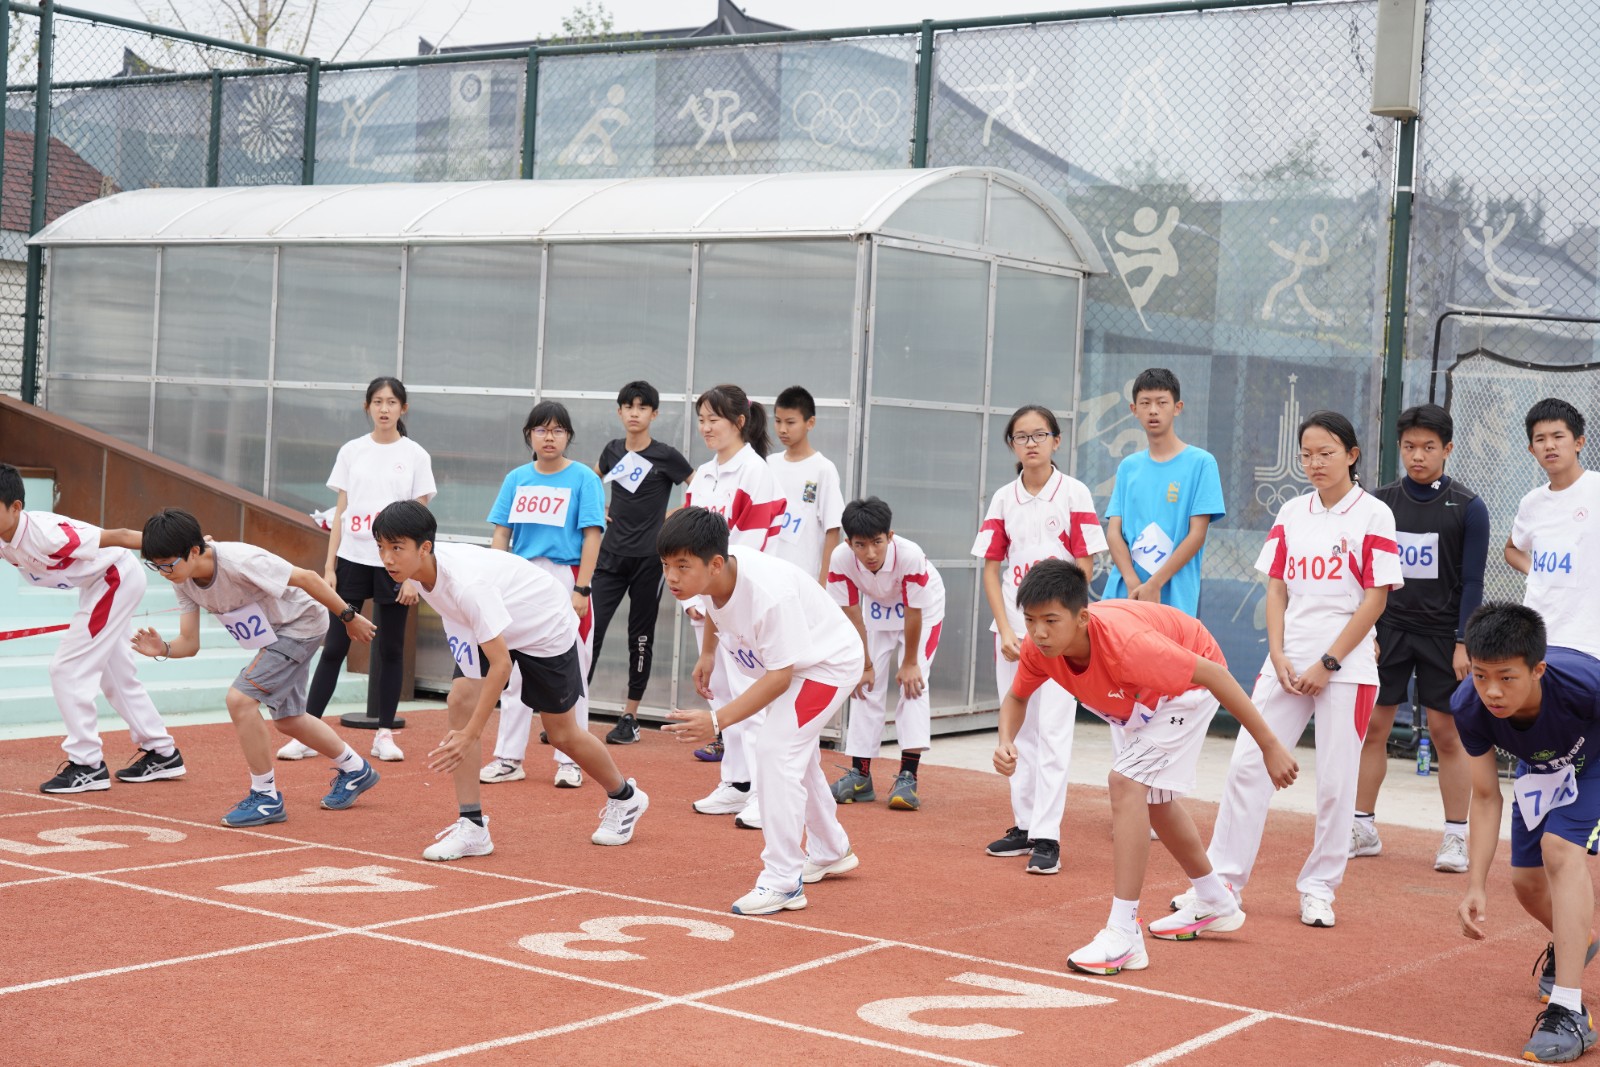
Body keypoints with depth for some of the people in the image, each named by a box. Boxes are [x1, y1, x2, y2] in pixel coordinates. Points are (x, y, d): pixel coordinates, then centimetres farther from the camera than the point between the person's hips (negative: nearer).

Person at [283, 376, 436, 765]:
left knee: (390, 649, 5)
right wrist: (330, 566, 2)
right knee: (334, 647, 0)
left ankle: (384, 734, 14)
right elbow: (340, 512, 8)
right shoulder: (351, 451, 6)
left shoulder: (415, 455, 0)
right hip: (352, 560, 1)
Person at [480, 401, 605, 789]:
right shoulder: (516, 479, 10)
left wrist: (581, 589, -13)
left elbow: (592, 536, -6)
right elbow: (501, 533, 11)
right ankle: (509, 758, 15)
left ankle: (570, 761, 9)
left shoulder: (583, 479, -2)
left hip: (565, 578, -4)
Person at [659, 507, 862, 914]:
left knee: (776, 747, -24)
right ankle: (831, 853, 47)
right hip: (783, 663, 9)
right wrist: (707, 652, 11)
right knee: (794, 754, 24)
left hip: (829, 661, -9)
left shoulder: (770, 594, -42)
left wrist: (717, 720, -43)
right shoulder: (712, 573, -20)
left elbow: (779, 675, -37)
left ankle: (783, 881, -17)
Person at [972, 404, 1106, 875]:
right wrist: (1005, 631, -3)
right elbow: (991, 570, 8)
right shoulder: (1004, 498, 8)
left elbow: (1083, 568, -4)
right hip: (1012, 628, 4)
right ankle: (1023, 824, 18)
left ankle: (1047, 837, -9)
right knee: (1018, 727, 9)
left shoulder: (1074, 493, -2)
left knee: (1052, 730, -8)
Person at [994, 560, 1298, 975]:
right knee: (1152, 796, 23)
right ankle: (1216, 904, 46)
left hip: (1192, 686, -8)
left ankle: (1124, 937, -20)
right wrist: (1006, 741, -27)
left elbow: (1214, 673, -35)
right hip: (1150, 692, 8)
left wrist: (1270, 746, -30)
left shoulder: (1125, 644, -43)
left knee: (1127, 783, -23)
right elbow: (1016, 697, -4)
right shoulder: (1039, 646, -25)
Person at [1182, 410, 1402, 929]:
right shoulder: (1291, 513, 10)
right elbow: (1276, 590, 11)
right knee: (1246, 764, -2)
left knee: (1335, 781, 0)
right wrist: (1279, 656, -3)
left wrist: (1328, 663, -10)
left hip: (1345, 667, -4)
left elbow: (1376, 599, -6)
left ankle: (1319, 887, 13)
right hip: (1288, 664, 4)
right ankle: (1222, 878, 4)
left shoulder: (1373, 514, -2)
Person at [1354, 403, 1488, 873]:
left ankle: (1456, 837, 8)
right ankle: (1363, 828, 12)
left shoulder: (1467, 508, -5)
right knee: (1371, 727, 2)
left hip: (1441, 634, -3)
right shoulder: (1380, 501, 3)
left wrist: (1464, 643, -10)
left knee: (1447, 733, 1)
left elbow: (1472, 582, -5)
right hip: (1388, 628, 3)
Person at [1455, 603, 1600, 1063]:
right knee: (1526, 880, 12)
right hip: (1540, 767, 5)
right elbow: (1486, 797, -18)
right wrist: (1476, 884, -23)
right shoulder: (1469, 707, -32)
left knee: (1560, 849, -28)